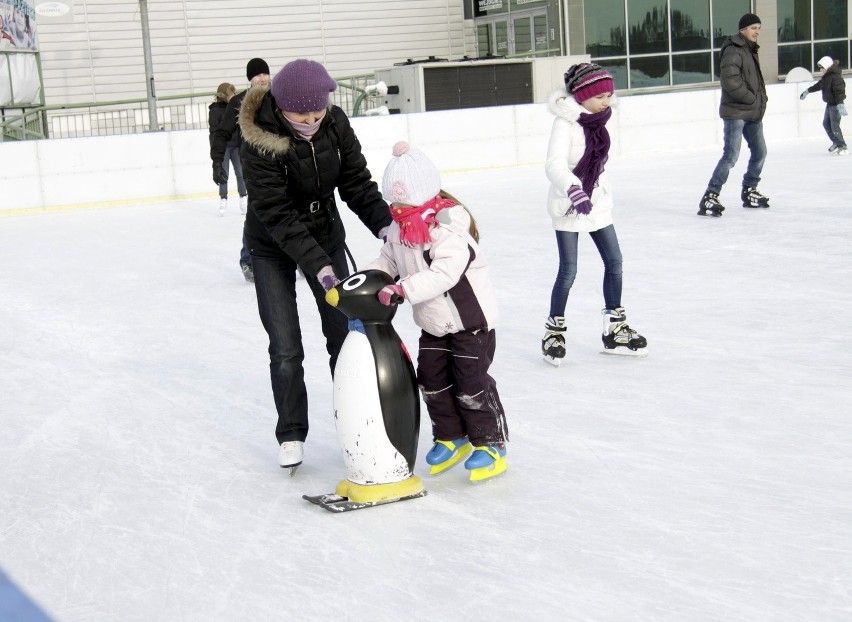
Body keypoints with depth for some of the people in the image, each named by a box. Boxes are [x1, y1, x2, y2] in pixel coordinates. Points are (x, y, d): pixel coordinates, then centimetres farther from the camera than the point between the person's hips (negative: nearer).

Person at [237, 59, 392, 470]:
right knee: (286, 349, -3)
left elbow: (357, 183, -8)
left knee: (344, 335, 6)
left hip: (326, 236, 4)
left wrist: (384, 224, -25)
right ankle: (291, 435, 14)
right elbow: (277, 215, -29)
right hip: (273, 250, -3)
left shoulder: (335, 124, -15)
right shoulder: (259, 142, -28)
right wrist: (317, 265, -35)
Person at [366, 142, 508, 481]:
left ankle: (491, 443, 12)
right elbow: (388, 263, 10)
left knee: (471, 383, -4)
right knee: (432, 380, 11)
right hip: (433, 323, 8)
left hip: (470, 319, -8)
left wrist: (402, 289, -45)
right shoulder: (399, 231, 0)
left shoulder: (449, 230, -27)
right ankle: (451, 437, 28)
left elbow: (443, 274, -38)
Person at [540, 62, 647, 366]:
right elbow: (554, 164, -35)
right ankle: (554, 330, 12)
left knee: (614, 261, 7)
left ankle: (614, 329, 18)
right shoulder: (566, 123, -21)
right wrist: (573, 191, -50)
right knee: (568, 270, -5)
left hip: (596, 201, 8)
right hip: (568, 204, -7)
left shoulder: (597, 120, 4)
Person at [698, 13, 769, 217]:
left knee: (759, 152, 15)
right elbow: (730, 81, -25)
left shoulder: (751, 51, 16)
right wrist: (751, 99, -18)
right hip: (735, 112, -10)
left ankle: (749, 193, 30)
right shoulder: (733, 51, -15)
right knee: (731, 156, -15)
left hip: (753, 113, 10)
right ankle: (710, 197, -13)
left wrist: (761, 98, 7)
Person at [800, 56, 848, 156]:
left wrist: (840, 105, -33)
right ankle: (836, 143, 25)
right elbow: (818, 86, 27)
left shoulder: (835, 77, -20)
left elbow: (839, 91, -26)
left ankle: (843, 147, -2)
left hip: (836, 105, -10)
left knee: (835, 126, -10)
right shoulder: (826, 77, 10)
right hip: (829, 104, 10)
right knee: (826, 123, 15)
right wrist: (807, 91, 37)